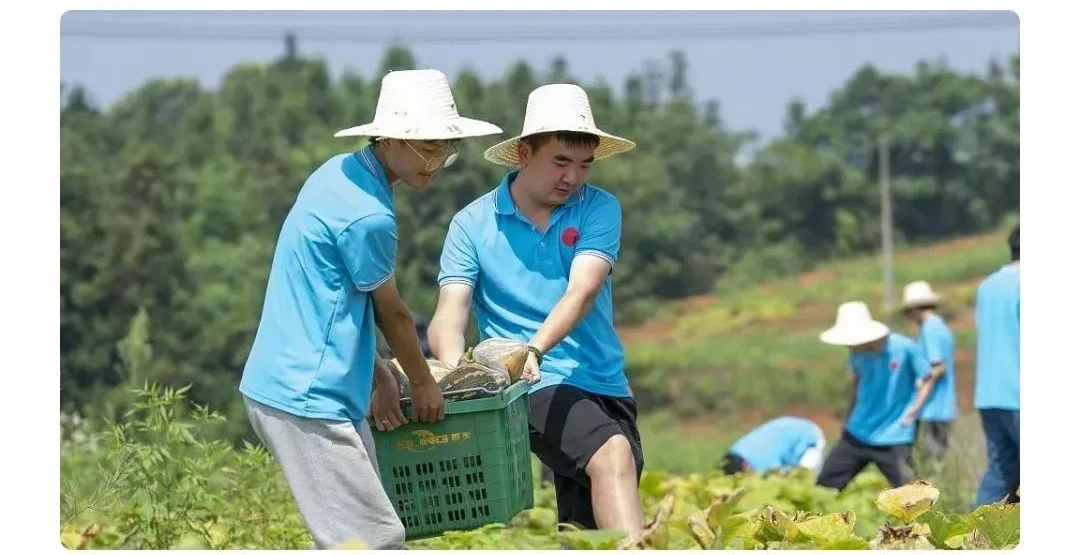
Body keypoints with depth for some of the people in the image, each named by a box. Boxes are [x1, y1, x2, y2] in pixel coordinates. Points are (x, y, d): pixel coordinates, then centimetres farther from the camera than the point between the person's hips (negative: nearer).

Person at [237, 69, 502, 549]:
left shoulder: (341, 173, 11)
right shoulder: (367, 216, -20)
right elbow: (391, 313, -5)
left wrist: (380, 378, 16)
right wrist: (424, 384, 12)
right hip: (308, 399, -11)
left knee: (351, 539, 14)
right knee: (377, 542, -10)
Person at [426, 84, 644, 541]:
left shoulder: (599, 210, 2)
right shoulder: (474, 224, 1)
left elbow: (582, 292, -14)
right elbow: (449, 314, -8)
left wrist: (534, 350, -32)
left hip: (605, 384, 4)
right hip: (537, 387, -3)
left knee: (589, 531, 5)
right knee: (612, 452, -30)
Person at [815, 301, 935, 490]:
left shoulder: (904, 348, -18)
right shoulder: (857, 353, -5)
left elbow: (926, 379, -5)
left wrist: (912, 412, -13)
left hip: (894, 438, -5)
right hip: (858, 434, 5)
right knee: (825, 483, 6)